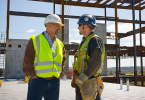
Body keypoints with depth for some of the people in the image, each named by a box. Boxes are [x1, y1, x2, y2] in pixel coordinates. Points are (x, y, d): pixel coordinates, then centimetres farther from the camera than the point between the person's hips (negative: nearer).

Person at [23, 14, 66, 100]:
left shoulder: (60, 44, 15)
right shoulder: (35, 40, -1)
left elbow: (63, 61, 20)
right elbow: (27, 61, -4)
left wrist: (60, 74, 9)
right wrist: (32, 75, -9)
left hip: (54, 82, 5)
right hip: (38, 80, -5)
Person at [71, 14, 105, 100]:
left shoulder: (95, 40, -11)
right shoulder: (85, 41, 19)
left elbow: (96, 63, -21)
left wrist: (81, 78, -24)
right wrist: (75, 80, 19)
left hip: (89, 83, -9)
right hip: (81, 83, 9)